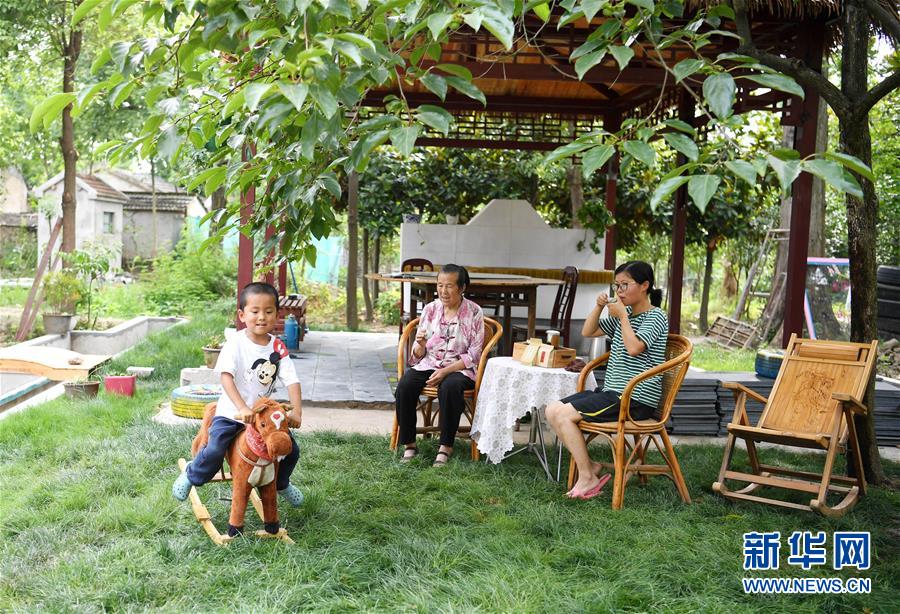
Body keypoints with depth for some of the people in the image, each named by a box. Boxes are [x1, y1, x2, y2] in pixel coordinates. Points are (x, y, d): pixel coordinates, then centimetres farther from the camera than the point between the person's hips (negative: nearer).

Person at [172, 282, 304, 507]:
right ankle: (190, 476, 10)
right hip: (231, 412, -4)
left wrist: (296, 411, -23)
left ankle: (281, 484, 36)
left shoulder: (278, 347, -4)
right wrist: (242, 408, -36)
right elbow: (226, 376, -25)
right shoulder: (236, 343, -15)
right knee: (214, 450, -24)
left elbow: (291, 380, -9)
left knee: (291, 450, 4)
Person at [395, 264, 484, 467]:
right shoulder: (430, 309, 5)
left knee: (449, 388, -37)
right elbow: (418, 355, 8)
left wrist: (446, 371, -18)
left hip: (460, 368, -3)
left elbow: (473, 355, -5)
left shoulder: (474, 313, -3)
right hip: (428, 364, 3)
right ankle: (409, 444, -14)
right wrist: (420, 345, -17)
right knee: (404, 386, -27)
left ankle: (446, 446, -22)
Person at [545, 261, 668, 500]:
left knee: (563, 414, -18)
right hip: (611, 391, 9)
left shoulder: (655, 317, -8)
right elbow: (587, 332, 19)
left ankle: (587, 477, -9)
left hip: (635, 399, -9)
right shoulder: (623, 313, 15)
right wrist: (599, 307, 3)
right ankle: (589, 466, 0)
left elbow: (634, 347, -24)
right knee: (552, 410, -3)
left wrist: (622, 315, -13)